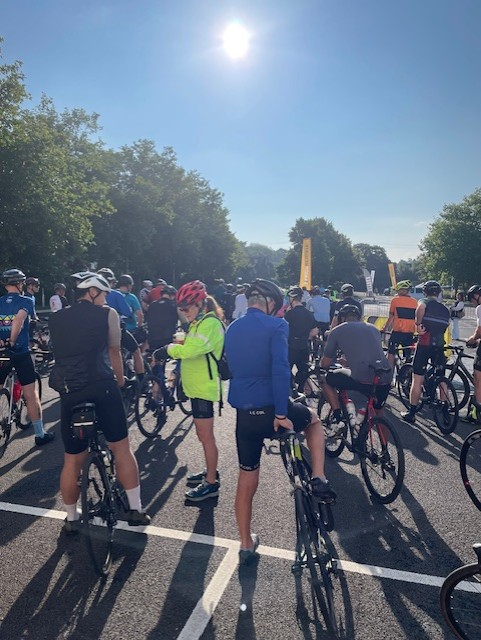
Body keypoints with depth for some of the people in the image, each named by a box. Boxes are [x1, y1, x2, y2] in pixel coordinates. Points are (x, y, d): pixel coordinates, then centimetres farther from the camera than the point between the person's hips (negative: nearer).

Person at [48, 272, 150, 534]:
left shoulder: (55, 319, 17)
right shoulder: (108, 314, 6)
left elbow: (61, 352, 21)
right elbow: (114, 352, 12)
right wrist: (120, 381, 27)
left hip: (69, 392, 4)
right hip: (102, 388, -3)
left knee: (72, 460, 16)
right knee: (122, 448, 11)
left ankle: (71, 519, 30)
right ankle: (135, 509, 19)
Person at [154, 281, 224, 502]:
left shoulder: (210, 322, -19)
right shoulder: (201, 322, 15)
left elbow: (189, 350, -29)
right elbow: (190, 349, 12)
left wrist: (168, 349, -14)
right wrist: (176, 344, -6)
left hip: (204, 387, -10)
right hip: (197, 385, 10)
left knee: (205, 435, -2)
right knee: (204, 434, 19)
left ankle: (211, 483, 9)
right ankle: (210, 472, 33)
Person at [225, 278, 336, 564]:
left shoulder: (231, 329, 10)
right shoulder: (276, 326, -10)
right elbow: (280, 369, -21)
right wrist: (281, 413, -17)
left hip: (244, 414, 5)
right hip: (273, 410, -5)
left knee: (247, 481, 19)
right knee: (314, 420, 29)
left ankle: (247, 544, 31)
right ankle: (319, 479, 17)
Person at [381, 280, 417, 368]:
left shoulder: (395, 300, -1)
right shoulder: (414, 302, 9)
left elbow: (391, 317, 3)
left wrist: (384, 329, 14)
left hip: (397, 331, -3)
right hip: (410, 333, 4)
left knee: (391, 353, 4)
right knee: (408, 356, 10)